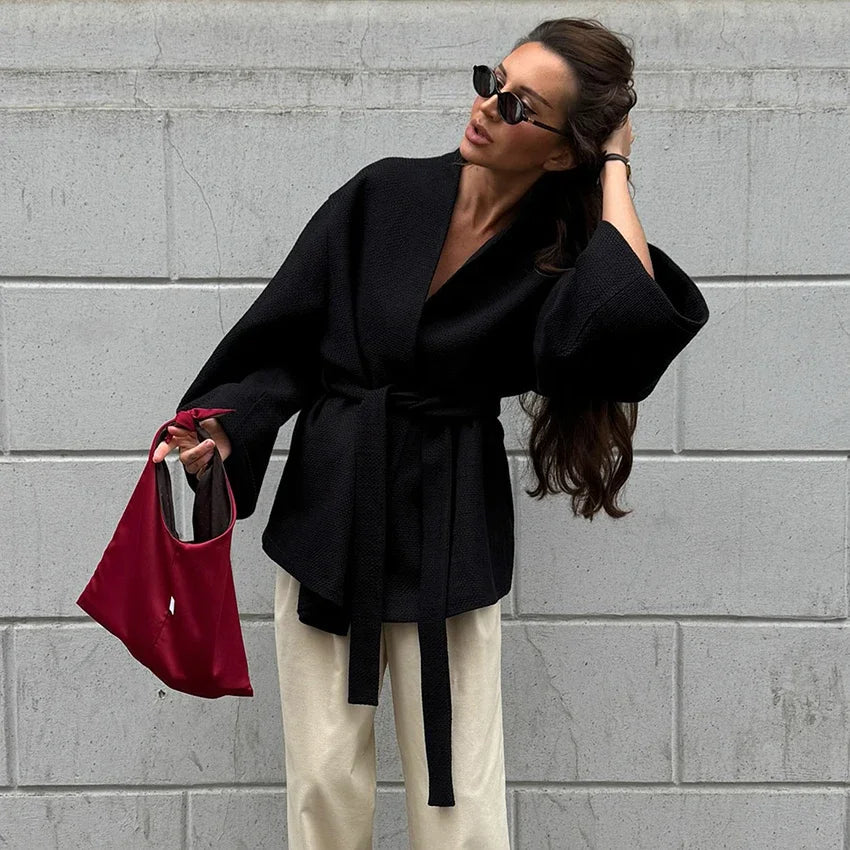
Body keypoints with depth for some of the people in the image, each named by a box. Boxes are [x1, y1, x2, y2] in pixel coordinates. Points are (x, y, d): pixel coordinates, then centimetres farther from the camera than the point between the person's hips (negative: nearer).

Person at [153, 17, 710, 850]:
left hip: (451, 530, -1)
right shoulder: (386, 194, -2)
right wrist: (224, 428, -14)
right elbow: (279, 338, 1)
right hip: (327, 509, 2)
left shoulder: (561, 255, -5)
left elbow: (633, 314, -28)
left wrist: (614, 171, -15)